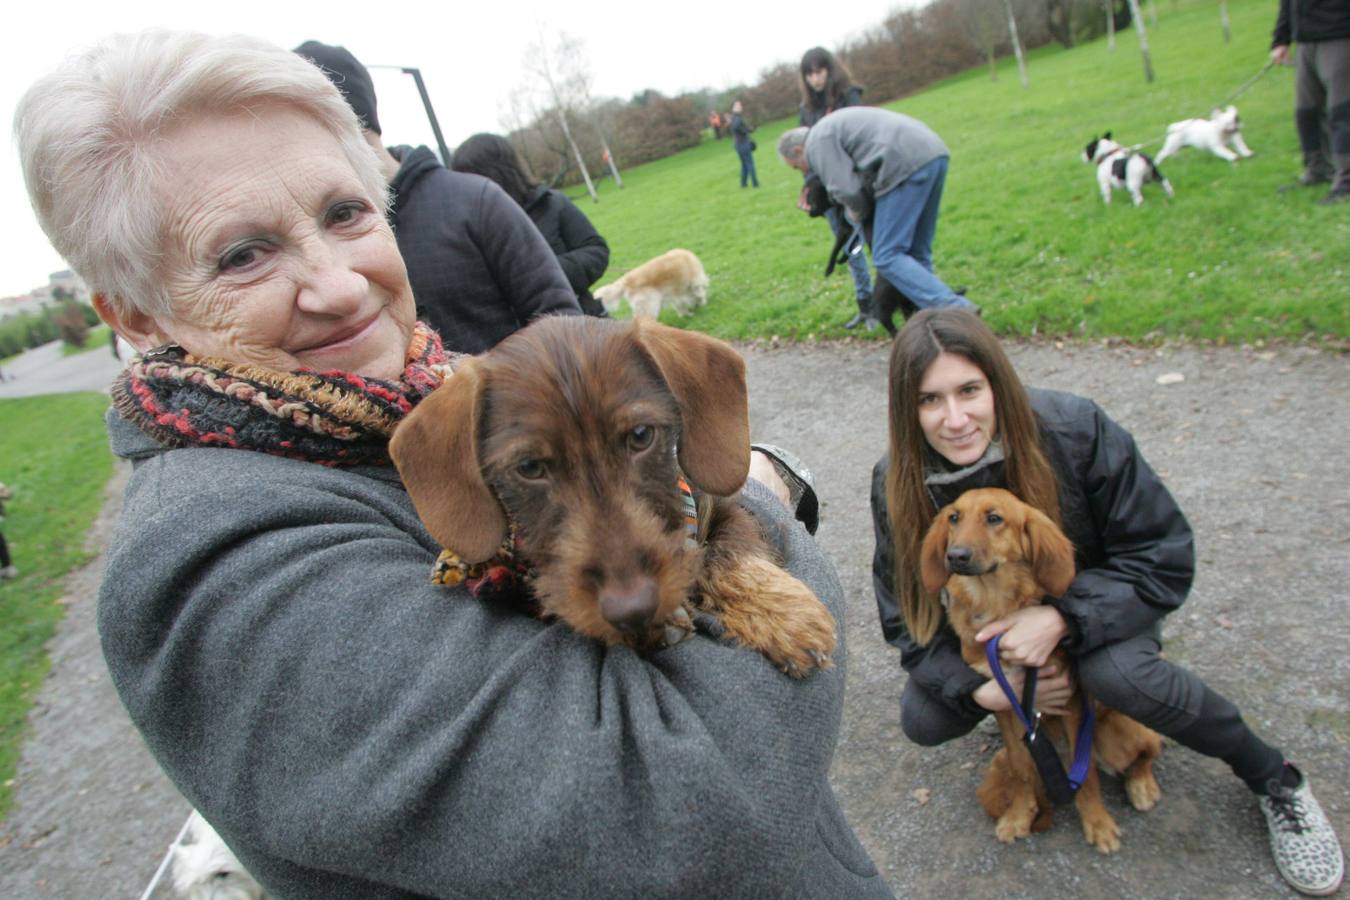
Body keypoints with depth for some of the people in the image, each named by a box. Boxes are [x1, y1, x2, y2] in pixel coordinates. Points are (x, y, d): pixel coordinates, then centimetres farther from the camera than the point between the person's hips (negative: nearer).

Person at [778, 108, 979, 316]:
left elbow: (847, 191, -9)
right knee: (917, 254, 13)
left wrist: (855, 214, 12)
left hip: (907, 165, -10)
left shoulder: (818, 141, 2)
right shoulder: (835, 124, 31)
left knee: (887, 258, -7)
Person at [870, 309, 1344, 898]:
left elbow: (1164, 556, -23)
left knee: (1118, 674, -35)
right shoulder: (896, 484, -22)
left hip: (1091, 603, -2)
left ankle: (1275, 782, -5)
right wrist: (980, 689, -27)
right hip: (984, 622, 3)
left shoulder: (1074, 430, -29)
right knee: (923, 720, -17)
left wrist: (1063, 619, -36)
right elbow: (907, 616, -12)